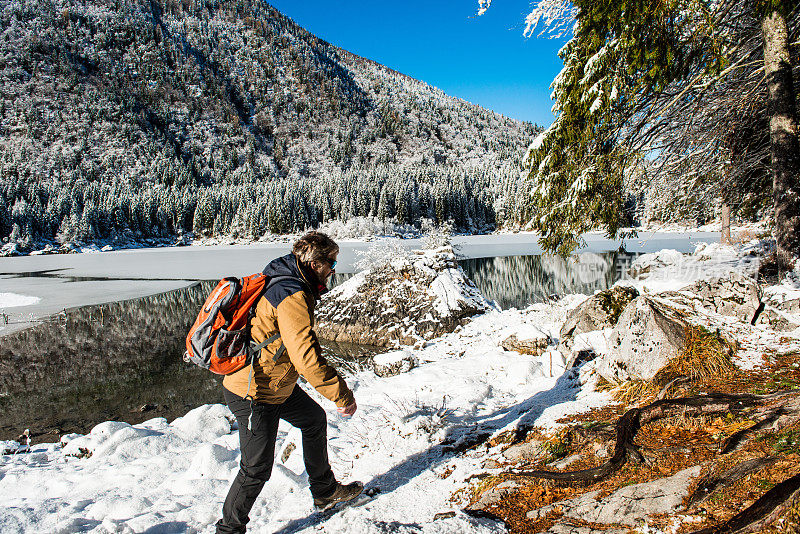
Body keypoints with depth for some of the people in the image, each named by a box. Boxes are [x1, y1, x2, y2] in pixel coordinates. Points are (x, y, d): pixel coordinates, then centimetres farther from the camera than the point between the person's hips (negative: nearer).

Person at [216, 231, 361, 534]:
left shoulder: (284, 282, 5)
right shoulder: (293, 297, -27)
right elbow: (306, 357, -34)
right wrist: (343, 395, -27)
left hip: (278, 383, 11)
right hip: (253, 395, -11)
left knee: (314, 419, 21)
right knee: (257, 470, 1)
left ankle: (325, 492, 37)